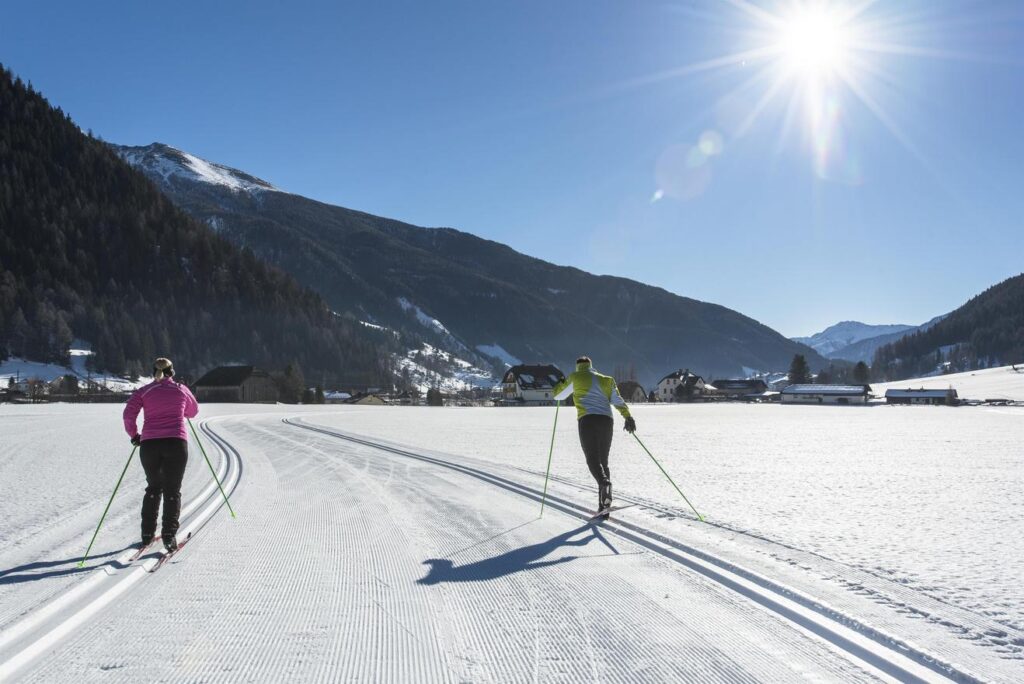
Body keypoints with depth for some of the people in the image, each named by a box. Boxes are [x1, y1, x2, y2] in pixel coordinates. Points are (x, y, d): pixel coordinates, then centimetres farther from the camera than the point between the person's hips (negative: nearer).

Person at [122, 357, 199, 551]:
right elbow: (193, 411, 25)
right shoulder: (181, 390, 11)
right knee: (172, 491, 4)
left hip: (149, 444, 1)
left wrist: (134, 435, 12)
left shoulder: (143, 392, 9)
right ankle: (169, 534, -10)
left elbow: (129, 414, -2)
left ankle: (147, 534, 17)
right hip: (176, 443, -1)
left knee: (153, 488, 19)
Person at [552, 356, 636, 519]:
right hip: (606, 420, 4)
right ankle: (603, 505, 3)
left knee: (593, 459, -12)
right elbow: (617, 400, 8)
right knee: (603, 461, 8)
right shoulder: (606, 380, 22)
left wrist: (561, 383, 43)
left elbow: (557, 395, 23)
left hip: (587, 420, -4)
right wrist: (628, 417, -2)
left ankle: (604, 483, -43)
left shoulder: (575, 378, 14)